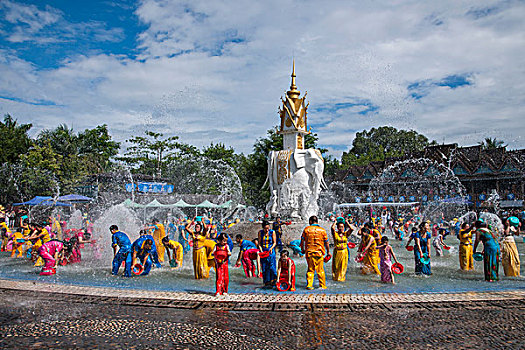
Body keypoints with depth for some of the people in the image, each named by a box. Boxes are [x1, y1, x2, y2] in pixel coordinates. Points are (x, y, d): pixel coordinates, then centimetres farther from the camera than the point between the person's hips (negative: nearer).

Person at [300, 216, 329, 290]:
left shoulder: (306, 229, 1)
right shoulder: (322, 230, 0)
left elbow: (302, 241, 6)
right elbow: (326, 243, 4)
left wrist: (302, 249, 20)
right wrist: (328, 252, 15)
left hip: (309, 252, 1)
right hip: (319, 252, 0)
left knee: (310, 269, 11)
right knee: (320, 270, 10)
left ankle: (309, 285, 8)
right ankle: (322, 286, 14)